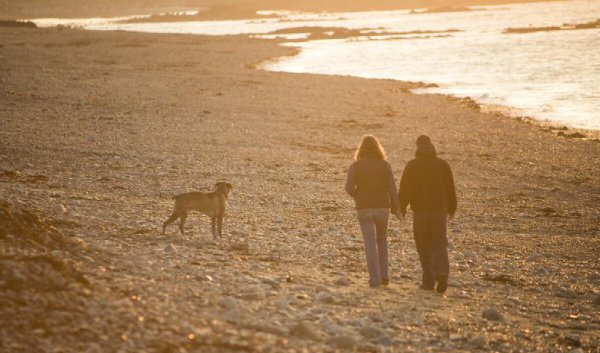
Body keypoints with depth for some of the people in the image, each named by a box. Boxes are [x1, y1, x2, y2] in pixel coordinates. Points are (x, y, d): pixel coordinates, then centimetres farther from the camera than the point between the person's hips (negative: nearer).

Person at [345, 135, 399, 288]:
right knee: (381, 240, 20)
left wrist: (358, 196, 10)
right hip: (382, 207, 2)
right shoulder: (385, 165, 0)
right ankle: (384, 275, 16)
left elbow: (349, 187, -10)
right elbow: (392, 187, -7)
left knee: (370, 244, 0)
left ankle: (375, 278, -6)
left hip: (364, 208, -2)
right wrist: (395, 207, -2)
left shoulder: (355, 165, -2)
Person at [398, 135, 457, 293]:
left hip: (420, 211, -1)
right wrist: (452, 209, 20)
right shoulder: (443, 164, 5)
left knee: (424, 247, 7)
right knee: (440, 245, 3)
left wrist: (402, 207, 6)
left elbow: (404, 188, -5)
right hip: (440, 211, 2)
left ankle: (429, 281, 7)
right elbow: (451, 189, 9)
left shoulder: (412, 165, -2)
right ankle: (442, 273, -22)